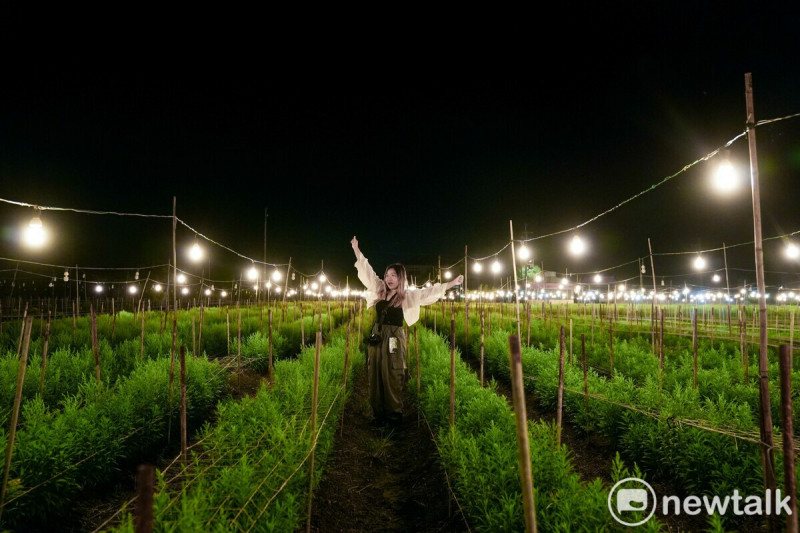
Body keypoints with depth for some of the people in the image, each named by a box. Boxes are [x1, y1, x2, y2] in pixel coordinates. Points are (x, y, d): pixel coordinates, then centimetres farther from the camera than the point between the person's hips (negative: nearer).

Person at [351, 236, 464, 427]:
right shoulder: (379, 290, 8)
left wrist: (452, 283, -15)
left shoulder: (408, 296, -2)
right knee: (375, 376, 6)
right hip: (377, 337, 4)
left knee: (392, 377, -1)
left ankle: (394, 415, 12)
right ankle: (379, 414, 16)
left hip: (394, 339, -4)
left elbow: (430, 292, -8)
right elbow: (367, 271, 13)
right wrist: (356, 250, 16)